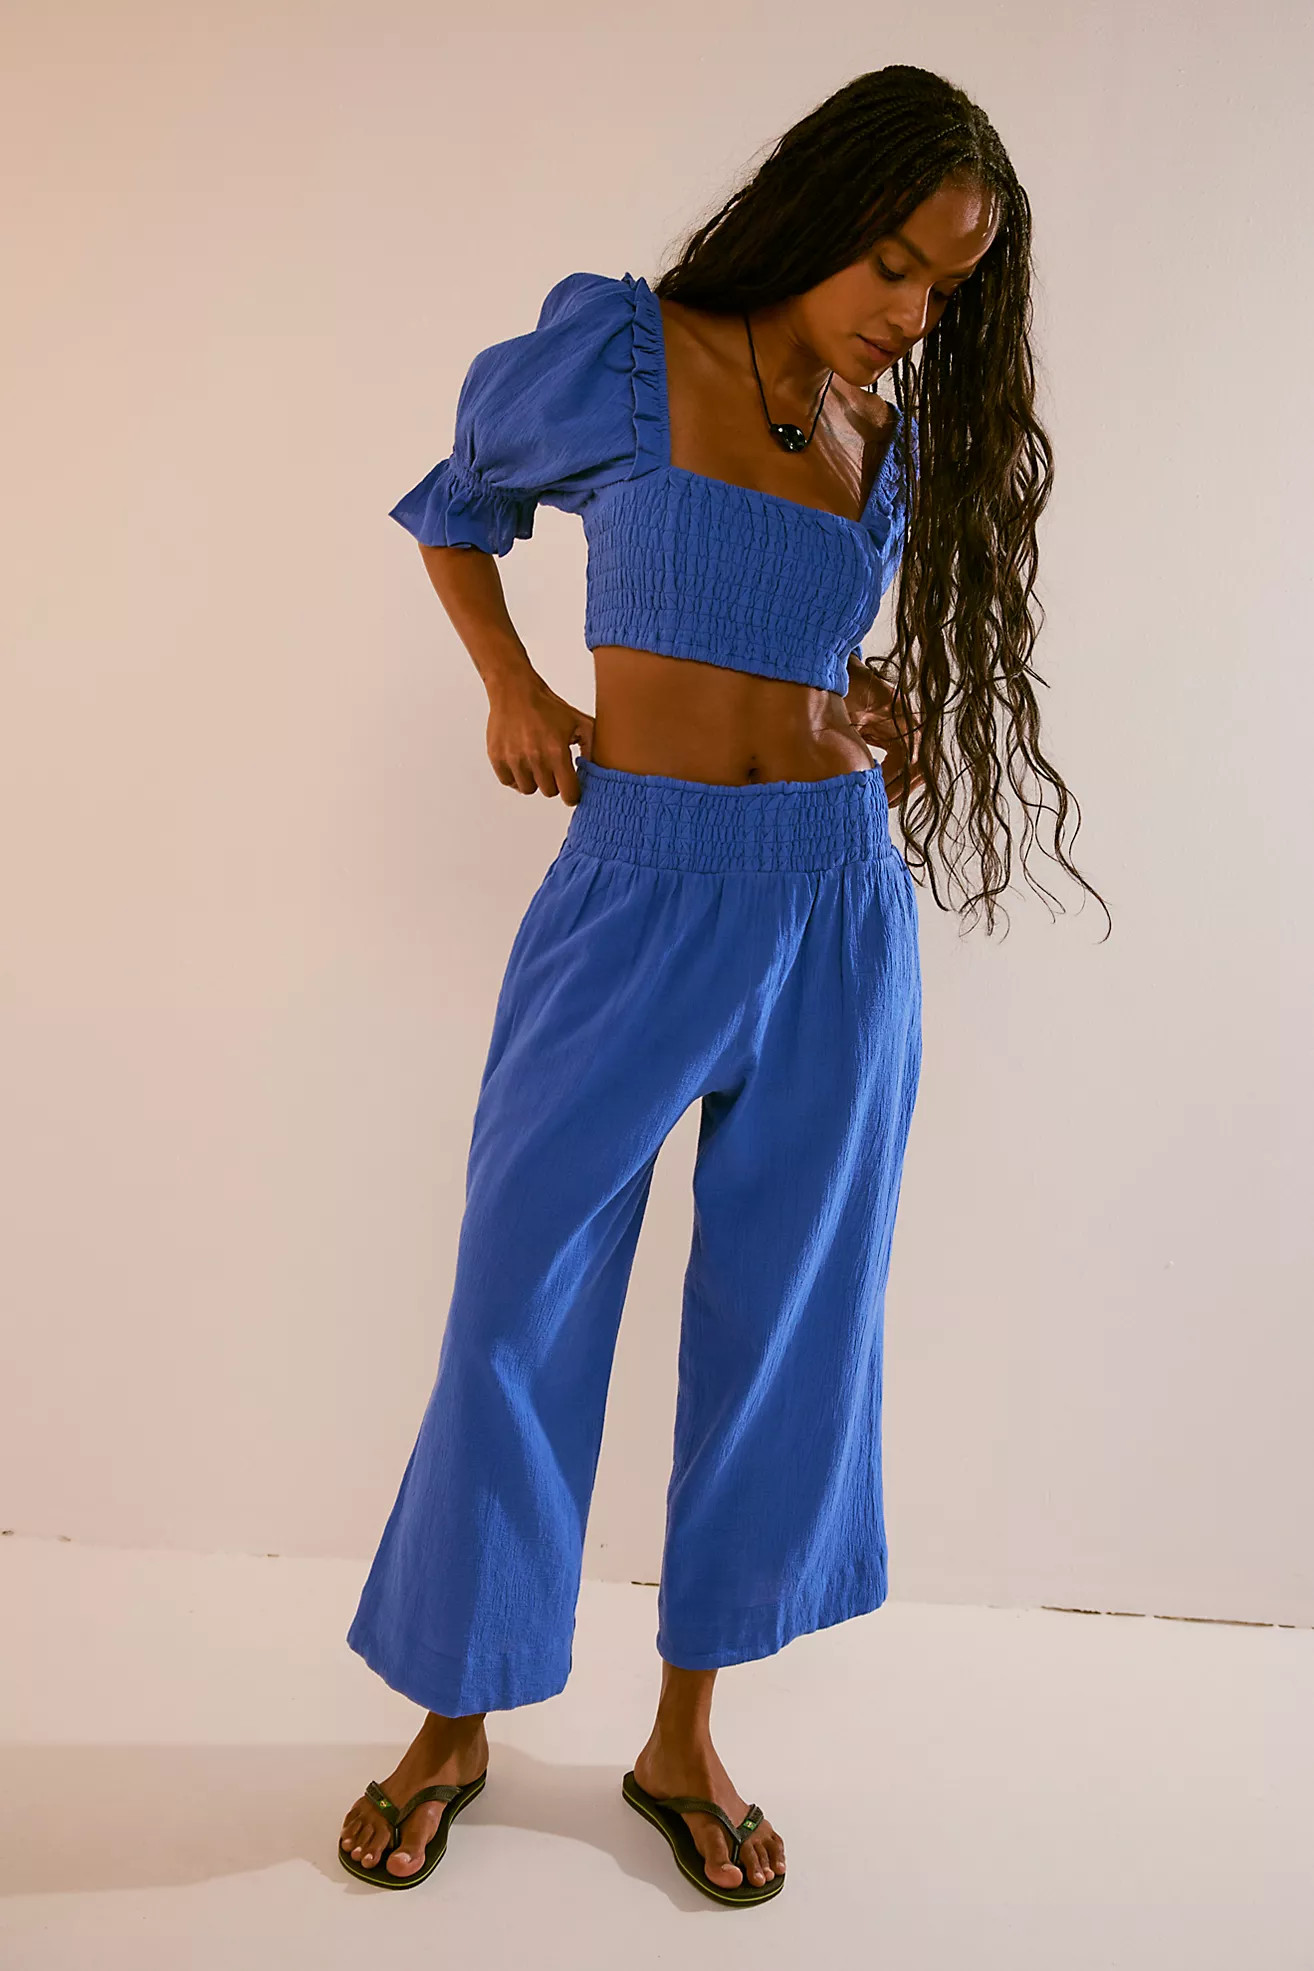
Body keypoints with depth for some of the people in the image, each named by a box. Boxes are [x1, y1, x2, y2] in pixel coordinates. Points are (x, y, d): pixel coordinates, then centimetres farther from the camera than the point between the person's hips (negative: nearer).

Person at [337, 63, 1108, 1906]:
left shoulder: (895, 435, 10)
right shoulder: (615, 351, -1)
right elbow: (456, 508, 14)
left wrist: (885, 714, 4)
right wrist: (511, 685, -1)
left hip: (840, 909, 4)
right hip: (640, 892, -4)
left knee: (785, 1324, 8)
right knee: (519, 1315, 3)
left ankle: (687, 1736, 27)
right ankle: (455, 1720, 26)